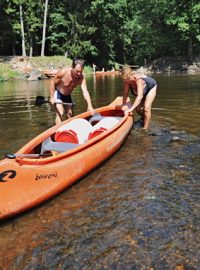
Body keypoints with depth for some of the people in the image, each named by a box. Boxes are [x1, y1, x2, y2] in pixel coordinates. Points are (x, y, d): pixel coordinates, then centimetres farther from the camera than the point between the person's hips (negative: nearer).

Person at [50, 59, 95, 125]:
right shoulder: (63, 72, -31)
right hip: (57, 93, -4)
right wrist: (52, 97, -19)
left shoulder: (81, 77, -23)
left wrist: (90, 106, -44)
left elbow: (85, 92, -32)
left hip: (67, 95, 4)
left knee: (70, 114, 11)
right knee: (60, 113, -18)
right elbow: (52, 83, -17)